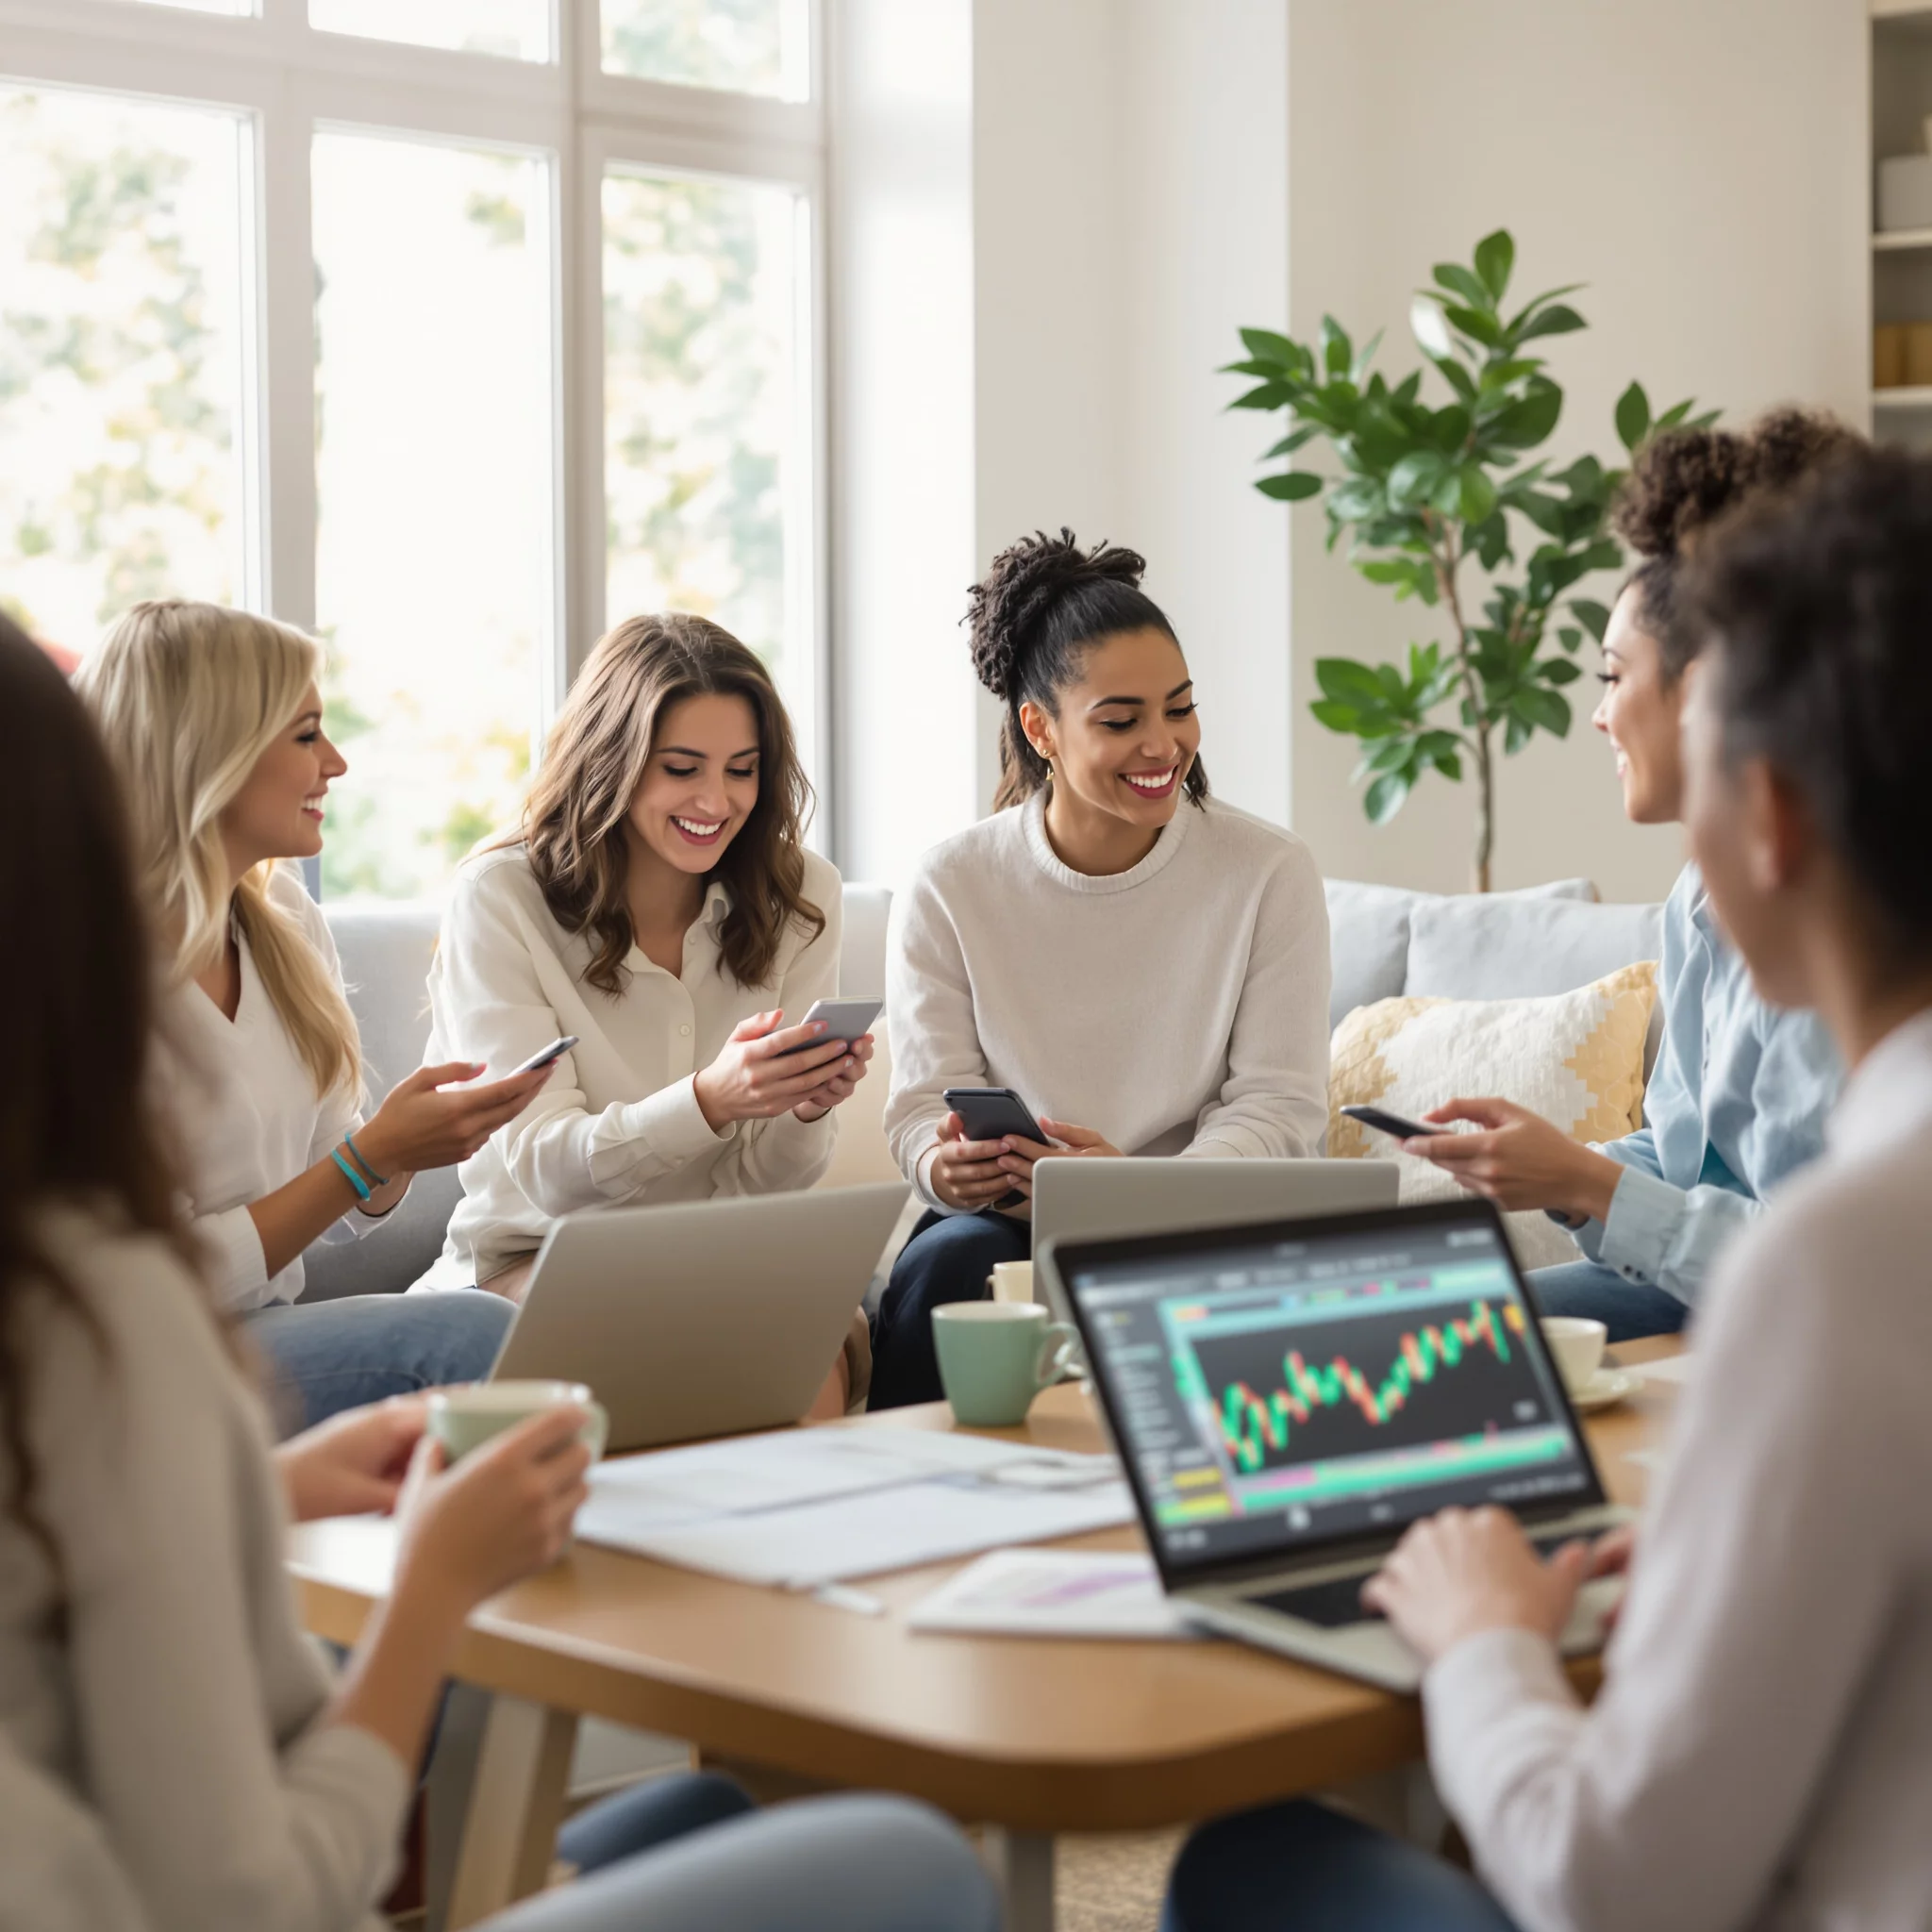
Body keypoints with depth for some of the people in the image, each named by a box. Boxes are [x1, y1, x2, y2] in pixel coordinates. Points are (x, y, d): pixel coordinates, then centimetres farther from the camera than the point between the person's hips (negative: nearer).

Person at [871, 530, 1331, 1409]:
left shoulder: (1270, 873, -1)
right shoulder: (949, 888, 1)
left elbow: (1280, 1101, -5)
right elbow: (927, 1098, 1)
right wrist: (945, 1164, -26)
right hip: (1007, 1215, 1)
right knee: (945, 1264, -32)